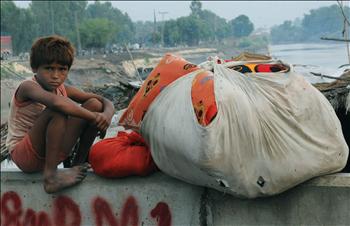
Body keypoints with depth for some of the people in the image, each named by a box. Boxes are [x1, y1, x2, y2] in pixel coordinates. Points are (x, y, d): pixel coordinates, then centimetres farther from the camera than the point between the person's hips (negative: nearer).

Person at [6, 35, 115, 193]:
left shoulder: (63, 90, 3)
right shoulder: (28, 87, -17)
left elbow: (105, 102, 1)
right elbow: (56, 102, -40)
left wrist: (106, 116, -23)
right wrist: (94, 118, -34)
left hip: (52, 151, 7)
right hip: (23, 155, -7)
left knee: (94, 104, -4)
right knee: (58, 110, -33)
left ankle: (79, 163, 4)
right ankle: (50, 177, -28)